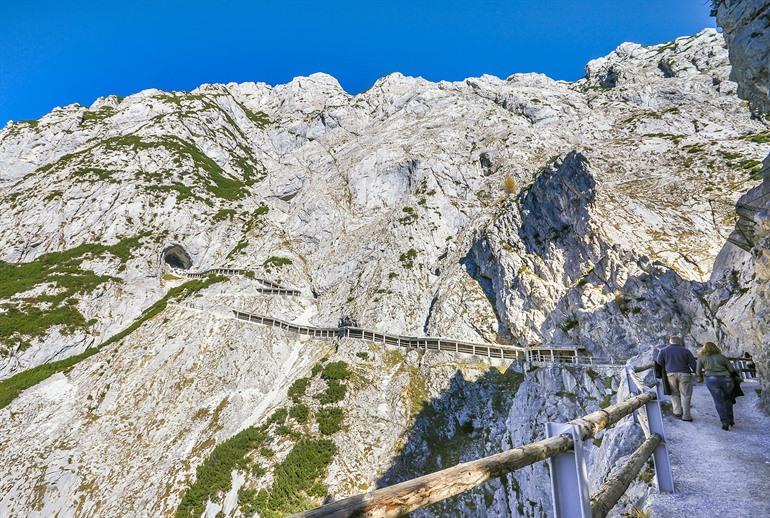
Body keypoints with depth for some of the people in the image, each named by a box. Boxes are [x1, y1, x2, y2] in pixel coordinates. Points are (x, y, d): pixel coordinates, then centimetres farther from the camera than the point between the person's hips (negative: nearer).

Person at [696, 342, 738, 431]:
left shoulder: (701, 358, 8)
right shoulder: (721, 357, 12)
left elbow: (698, 371, 8)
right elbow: (732, 369, 9)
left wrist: (700, 378, 26)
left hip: (712, 380, -2)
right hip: (725, 379, 2)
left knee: (719, 402, 4)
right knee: (727, 400, 19)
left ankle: (725, 422, -1)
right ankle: (731, 420, 26)